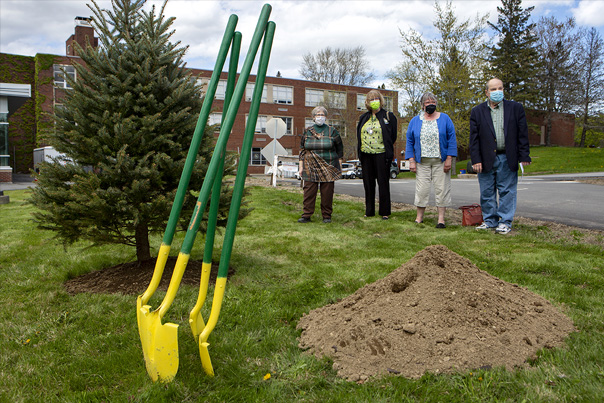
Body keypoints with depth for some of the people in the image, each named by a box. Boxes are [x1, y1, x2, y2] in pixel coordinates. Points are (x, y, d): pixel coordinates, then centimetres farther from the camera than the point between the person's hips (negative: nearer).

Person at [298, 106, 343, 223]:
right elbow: (302, 149, 11)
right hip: (310, 168, 1)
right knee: (309, 191, -2)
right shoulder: (307, 131, 9)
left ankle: (327, 215, 12)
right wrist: (301, 166, 6)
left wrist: (338, 164, 7)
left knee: (327, 192, 1)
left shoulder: (332, 131, 5)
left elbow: (339, 148, 11)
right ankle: (306, 215, 5)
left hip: (328, 167, -1)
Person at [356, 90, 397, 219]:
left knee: (383, 183, -2)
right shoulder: (364, 118, 15)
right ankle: (369, 211, 16)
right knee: (368, 183, 7)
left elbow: (393, 136, 4)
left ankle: (385, 212, 5)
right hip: (366, 155, 4)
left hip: (381, 154, -4)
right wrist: (359, 152, 10)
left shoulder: (388, 116, 3)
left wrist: (388, 151, 1)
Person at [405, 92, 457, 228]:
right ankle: (419, 218, 11)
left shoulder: (445, 119, 5)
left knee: (441, 188, -1)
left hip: (440, 161, -1)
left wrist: (449, 159, -8)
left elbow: (452, 139, 1)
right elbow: (410, 142, 8)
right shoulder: (415, 121, 8)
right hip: (422, 162, 1)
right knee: (421, 189, 0)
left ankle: (441, 219, 6)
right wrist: (411, 161, -1)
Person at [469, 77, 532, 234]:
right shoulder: (477, 111, 6)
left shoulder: (516, 108, 6)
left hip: (507, 159, -1)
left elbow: (523, 134, 4)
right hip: (486, 159, 1)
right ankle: (490, 220, 19)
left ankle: (505, 222, 11)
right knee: (487, 192, 7)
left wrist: (524, 157, -3)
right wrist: (476, 160, -6)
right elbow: (474, 138, 2)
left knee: (507, 191, 3)